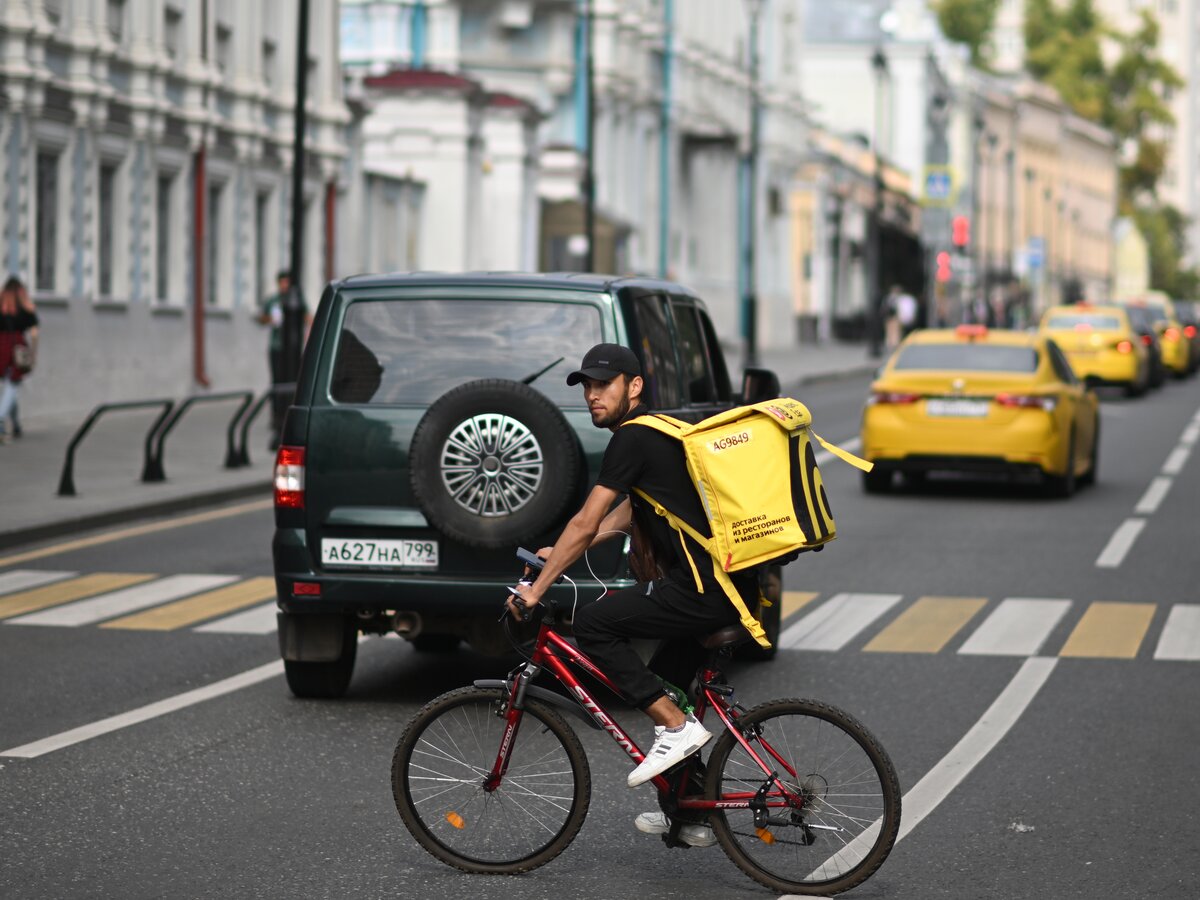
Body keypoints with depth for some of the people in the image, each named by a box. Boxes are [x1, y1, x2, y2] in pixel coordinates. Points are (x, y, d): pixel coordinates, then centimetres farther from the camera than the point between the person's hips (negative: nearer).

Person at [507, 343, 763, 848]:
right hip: (730, 585, 10)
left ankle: (677, 729, -9)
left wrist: (538, 588, -7)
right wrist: (562, 553, 26)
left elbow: (585, 525, -12)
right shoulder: (651, 434, 21)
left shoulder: (634, 438, -10)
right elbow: (624, 518, 33)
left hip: (706, 589, -10)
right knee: (662, 688, 18)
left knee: (593, 625, -10)